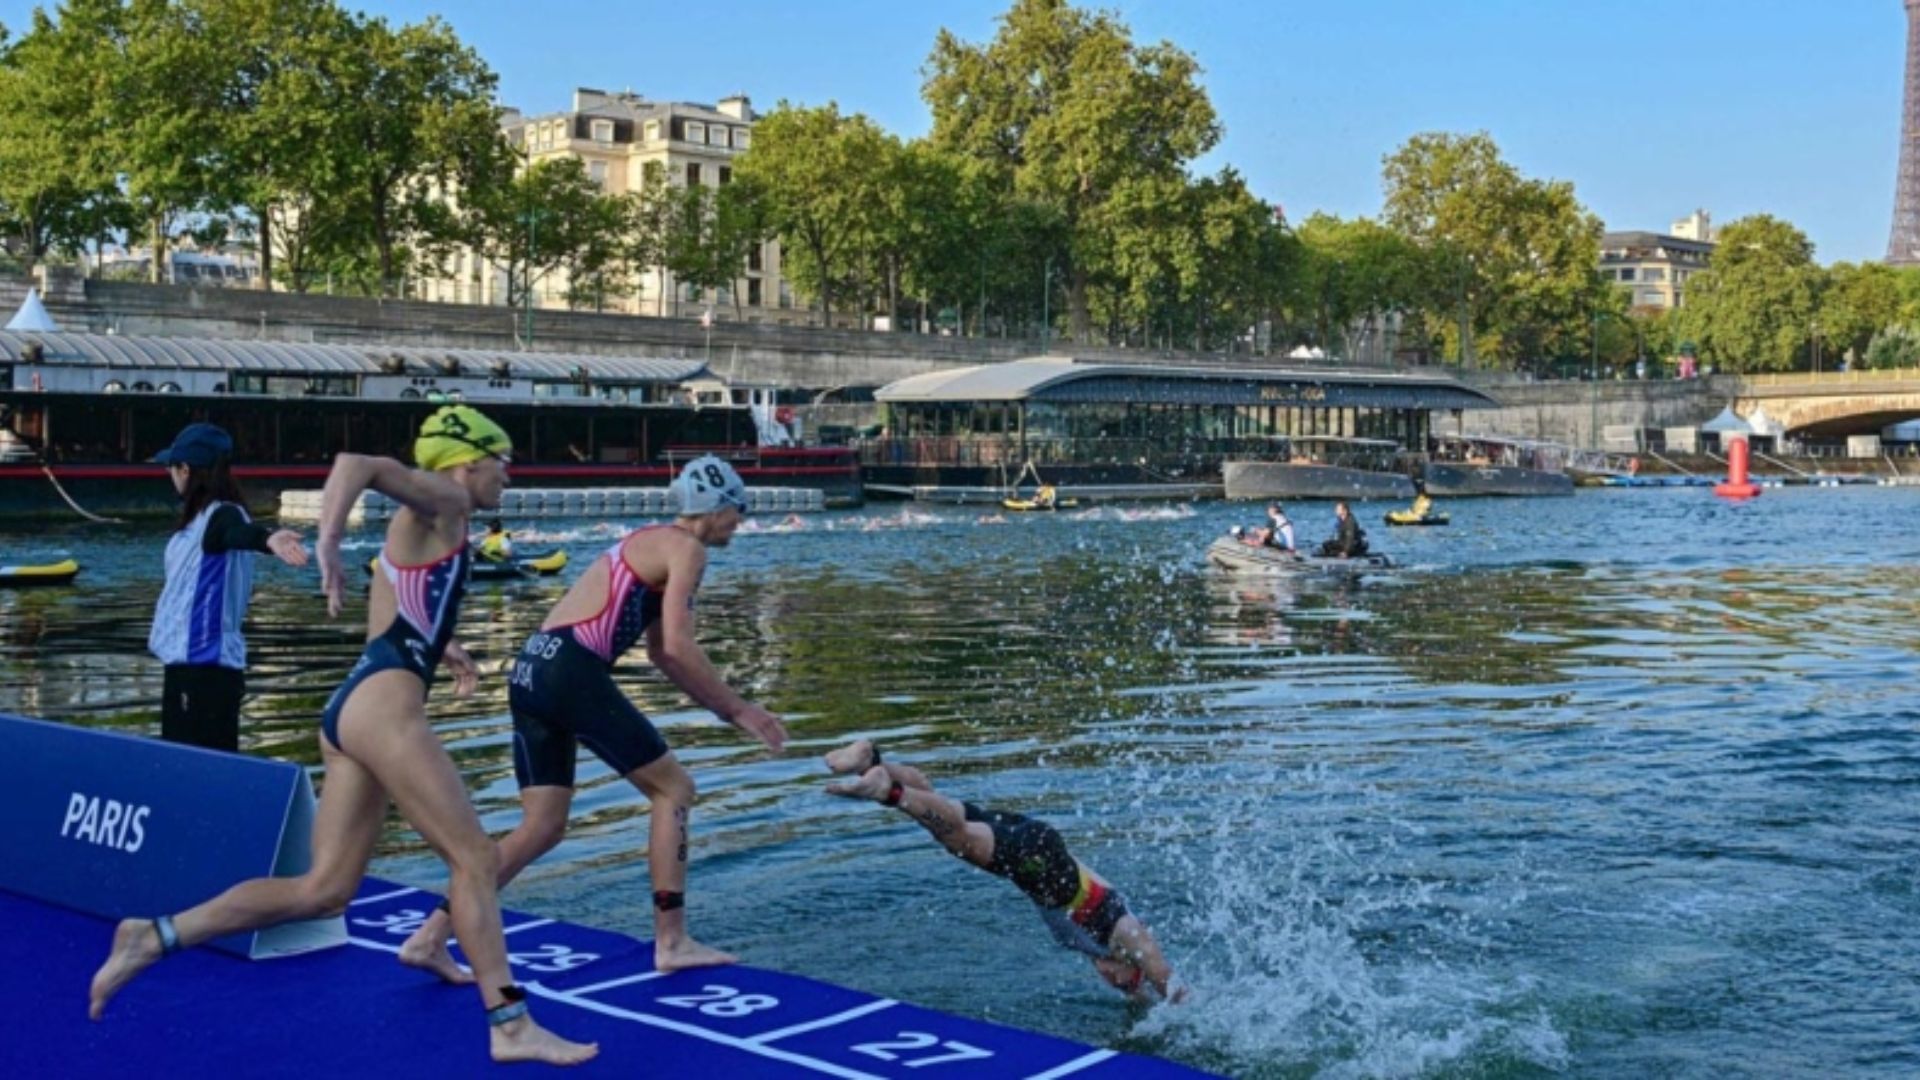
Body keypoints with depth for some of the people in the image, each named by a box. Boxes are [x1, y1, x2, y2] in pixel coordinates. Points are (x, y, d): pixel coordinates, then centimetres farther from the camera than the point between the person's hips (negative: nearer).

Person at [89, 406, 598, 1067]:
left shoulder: (425, 524, 26)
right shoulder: (441, 501, -2)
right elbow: (356, 461, -20)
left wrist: (435, 647, 45)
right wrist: (329, 542, -32)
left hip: (356, 708, 10)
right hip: (382, 704, -10)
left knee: (324, 890, 5)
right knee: (475, 858, -7)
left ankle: (155, 937, 4)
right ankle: (512, 1026, -5)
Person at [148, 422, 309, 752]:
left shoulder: (221, 516, -16)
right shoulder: (202, 516, 11)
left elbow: (240, 532, -39)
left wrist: (267, 539, -61)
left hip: (205, 667, -10)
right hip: (187, 662, 10)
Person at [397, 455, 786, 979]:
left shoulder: (652, 544, 28)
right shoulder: (687, 549, -1)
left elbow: (663, 651, 32)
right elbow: (678, 647, -12)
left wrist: (730, 709, 30)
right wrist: (737, 708, -2)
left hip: (532, 670, 9)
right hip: (572, 671, -9)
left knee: (542, 827, 11)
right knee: (673, 787, 3)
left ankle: (429, 937, 8)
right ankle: (671, 942, 4)